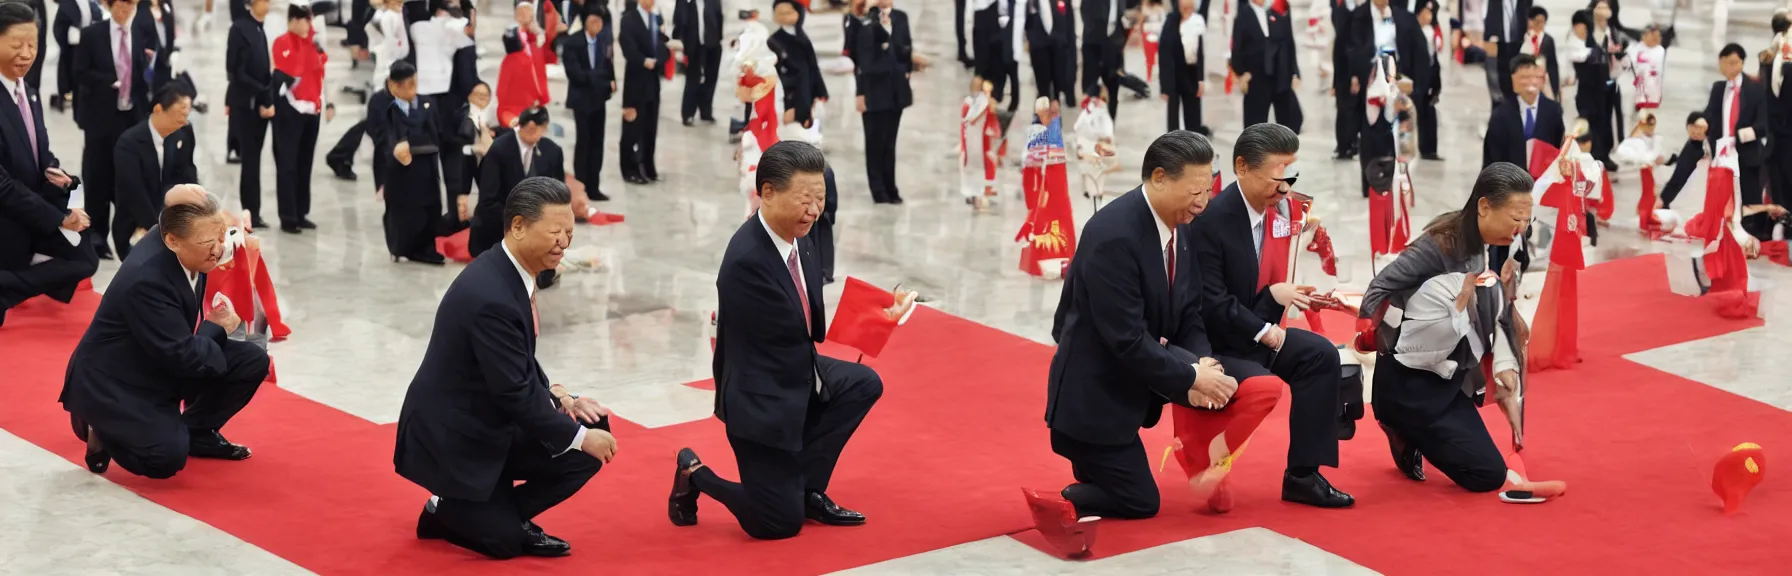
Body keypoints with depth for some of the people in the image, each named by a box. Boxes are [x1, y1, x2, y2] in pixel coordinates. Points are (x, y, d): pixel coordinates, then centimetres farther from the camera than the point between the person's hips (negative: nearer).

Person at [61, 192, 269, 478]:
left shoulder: (190, 263, -6)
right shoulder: (146, 281, -31)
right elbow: (183, 357, -28)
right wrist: (216, 330, -12)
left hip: (159, 371, 8)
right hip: (110, 384, -8)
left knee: (253, 360, -4)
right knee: (168, 456, -27)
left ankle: (196, 432, 14)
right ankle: (104, 429, 3)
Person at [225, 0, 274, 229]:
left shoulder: (259, 30, 13)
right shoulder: (240, 29, -10)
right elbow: (237, 70, -14)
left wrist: (267, 100, 3)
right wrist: (264, 98, -13)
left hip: (260, 104, 7)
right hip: (245, 103, -7)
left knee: (252, 159, 9)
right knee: (250, 159, -5)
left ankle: (252, 212, 12)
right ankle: (251, 212, -1)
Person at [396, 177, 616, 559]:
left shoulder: (508, 273, -1)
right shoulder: (490, 297, -30)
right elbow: (516, 392, -26)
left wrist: (557, 396, -4)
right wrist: (580, 436, -19)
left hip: (490, 421, 9)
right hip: (451, 437, -9)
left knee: (586, 453, -4)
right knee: (506, 541, -6)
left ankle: (503, 512, 8)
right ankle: (447, 512, 17)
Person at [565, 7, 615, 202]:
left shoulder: (604, 44, 8)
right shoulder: (574, 42, -8)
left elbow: (608, 69, 8)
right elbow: (573, 72, -16)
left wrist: (610, 84, -14)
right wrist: (600, 80, -14)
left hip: (599, 99, 5)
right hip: (582, 98, -5)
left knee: (597, 143, 6)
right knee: (583, 142, -6)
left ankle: (593, 187, 11)